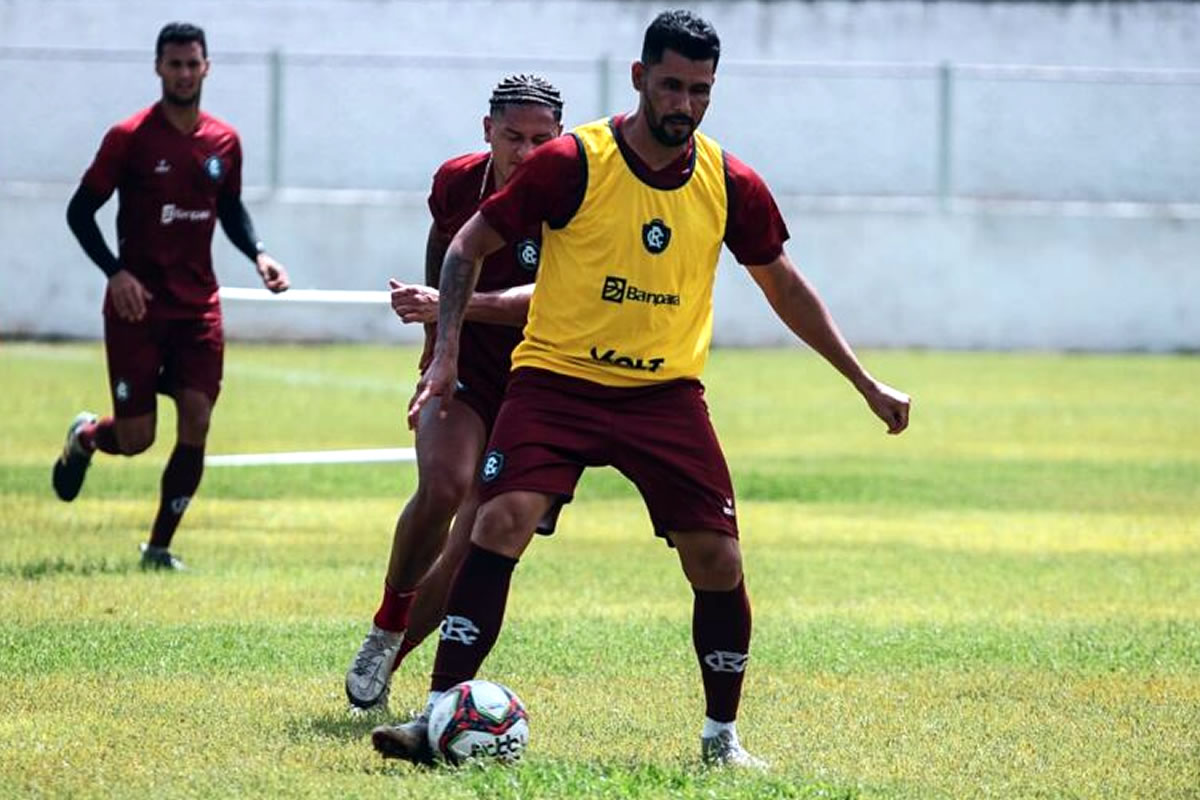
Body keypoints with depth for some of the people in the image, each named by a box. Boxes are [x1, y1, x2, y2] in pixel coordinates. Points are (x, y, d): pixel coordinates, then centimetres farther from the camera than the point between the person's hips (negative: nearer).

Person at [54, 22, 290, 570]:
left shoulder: (224, 142, 6)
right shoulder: (129, 138, -8)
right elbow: (80, 211, -5)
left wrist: (258, 255, 3)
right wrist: (116, 272, -18)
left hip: (199, 306, 4)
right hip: (138, 304, -4)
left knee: (196, 424, -8)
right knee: (136, 437, -4)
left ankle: (160, 546, 4)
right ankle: (84, 437, 34)